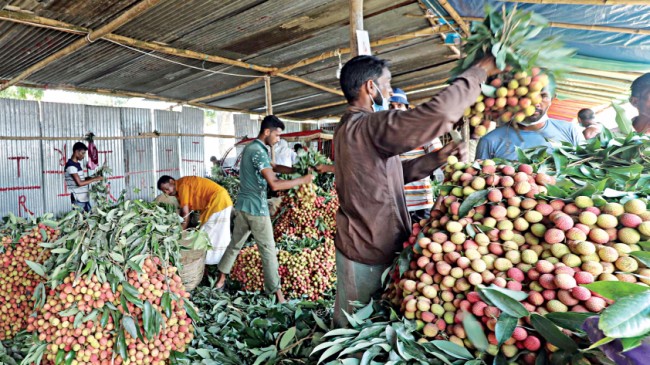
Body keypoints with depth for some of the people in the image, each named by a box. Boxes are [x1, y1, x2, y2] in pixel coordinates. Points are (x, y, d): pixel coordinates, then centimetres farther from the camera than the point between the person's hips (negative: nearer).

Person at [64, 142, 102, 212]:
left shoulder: (77, 164, 13)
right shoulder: (71, 166, -15)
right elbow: (79, 183, -19)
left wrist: (92, 177, 4)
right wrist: (94, 179, -12)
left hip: (85, 198, 9)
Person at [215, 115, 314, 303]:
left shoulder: (251, 147, 12)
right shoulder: (258, 151, -20)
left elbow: (274, 167, 16)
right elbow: (274, 184, -27)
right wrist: (302, 180, -20)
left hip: (243, 205, 9)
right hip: (256, 208, -9)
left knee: (235, 244, 19)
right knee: (268, 250, -1)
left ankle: (221, 280, 31)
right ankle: (276, 292, 6)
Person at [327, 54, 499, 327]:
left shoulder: (348, 128, 11)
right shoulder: (369, 127, -22)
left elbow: (393, 171, 14)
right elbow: (438, 111, -31)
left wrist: (437, 158, 7)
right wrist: (478, 72, -14)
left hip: (357, 242, 9)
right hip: (370, 252, -9)